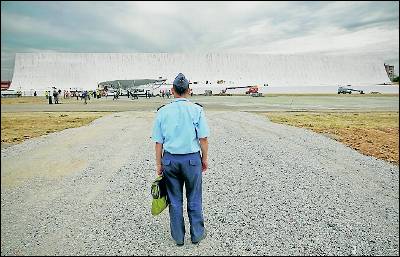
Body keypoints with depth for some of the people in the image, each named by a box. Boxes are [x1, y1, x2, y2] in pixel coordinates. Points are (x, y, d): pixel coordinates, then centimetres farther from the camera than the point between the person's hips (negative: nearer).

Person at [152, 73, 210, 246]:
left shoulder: (162, 111, -2)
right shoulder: (197, 110, -7)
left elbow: (158, 142, 0)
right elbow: (203, 138, -7)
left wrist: (159, 164, 9)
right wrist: (205, 158, 7)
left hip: (170, 159, 2)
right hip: (192, 158, -1)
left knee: (175, 200, 15)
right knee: (194, 199, 15)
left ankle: (178, 237, 30)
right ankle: (197, 234, 30)